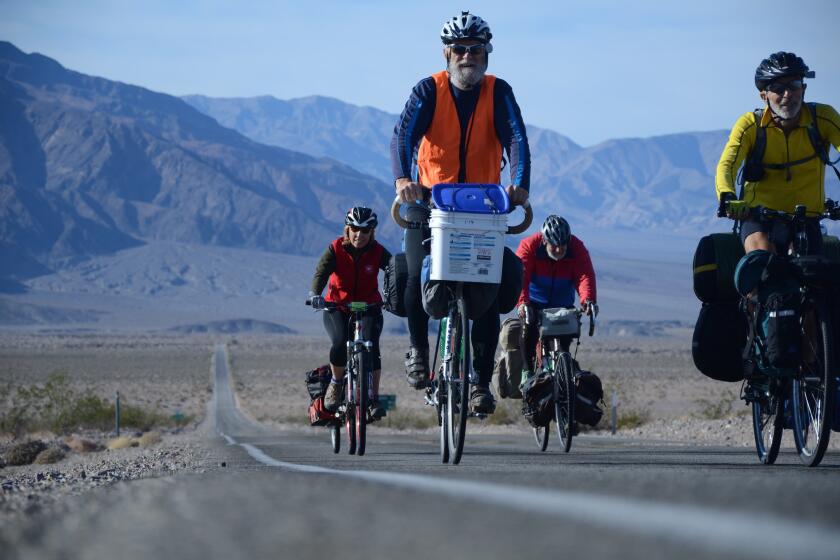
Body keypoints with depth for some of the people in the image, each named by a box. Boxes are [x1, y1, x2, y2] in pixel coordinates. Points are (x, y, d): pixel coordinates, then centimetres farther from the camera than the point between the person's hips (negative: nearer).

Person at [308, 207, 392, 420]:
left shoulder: (378, 252, -9)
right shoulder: (335, 249, -11)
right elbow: (321, 272, -25)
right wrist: (315, 295, -46)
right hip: (337, 307, -1)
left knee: (371, 345, -23)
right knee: (340, 343, -27)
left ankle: (374, 399, -15)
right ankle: (336, 383, 1)